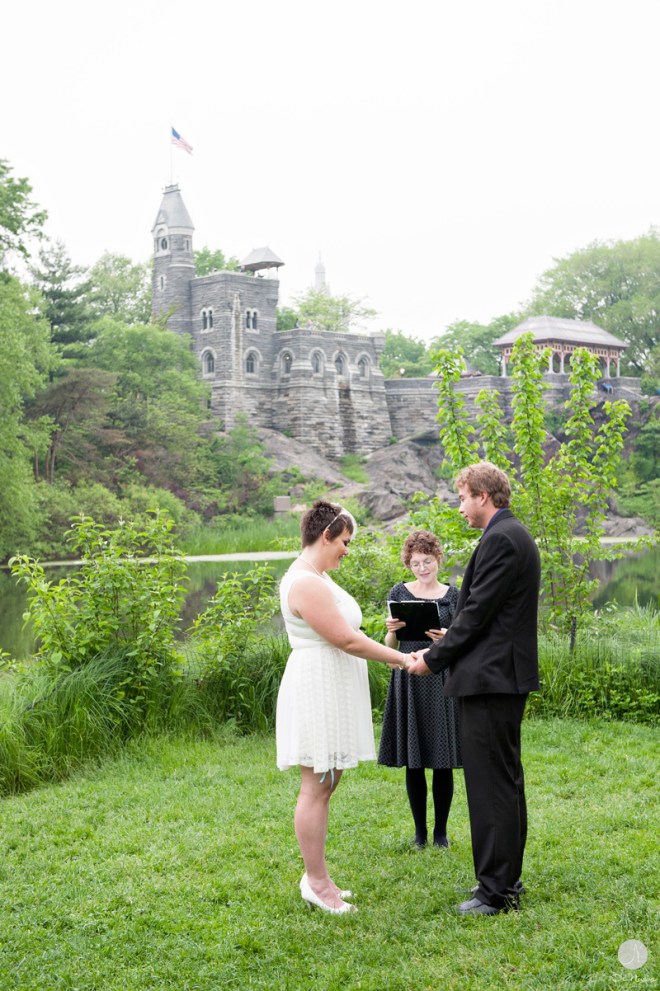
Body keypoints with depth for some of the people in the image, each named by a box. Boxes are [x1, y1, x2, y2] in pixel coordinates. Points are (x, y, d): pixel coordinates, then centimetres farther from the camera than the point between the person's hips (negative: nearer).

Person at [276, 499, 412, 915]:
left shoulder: (318, 577, 15)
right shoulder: (306, 583, -19)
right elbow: (346, 639, -20)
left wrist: (387, 653, 10)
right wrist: (398, 657, -12)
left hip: (331, 691, 11)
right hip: (317, 690, -11)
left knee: (325, 785, 14)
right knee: (316, 787, -3)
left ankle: (316, 876, 22)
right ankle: (317, 882, 5)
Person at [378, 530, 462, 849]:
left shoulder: (453, 595, 5)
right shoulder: (399, 593, 6)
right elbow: (390, 646, 8)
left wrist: (447, 639, -16)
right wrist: (392, 629, -13)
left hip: (443, 682, 0)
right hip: (408, 681, 1)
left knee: (443, 762, 1)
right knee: (413, 762, 4)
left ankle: (441, 831, 14)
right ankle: (420, 831, 17)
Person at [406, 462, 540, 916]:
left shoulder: (500, 539, -16)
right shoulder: (514, 535, 16)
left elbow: (478, 610, -18)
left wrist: (434, 659, -9)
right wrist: (453, 639, 18)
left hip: (490, 677, -11)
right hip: (505, 677, 11)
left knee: (491, 784, -5)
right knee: (505, 781, 16)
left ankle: (497, 891, 1)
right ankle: (507, 878, 26)